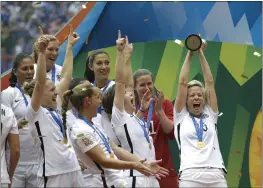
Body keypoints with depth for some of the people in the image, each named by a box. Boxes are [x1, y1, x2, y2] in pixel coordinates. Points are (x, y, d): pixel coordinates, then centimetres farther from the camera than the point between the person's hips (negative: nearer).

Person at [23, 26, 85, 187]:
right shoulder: (35, 112, -4)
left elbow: (67, 77, 18)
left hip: (73, 169, 7)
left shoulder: (56, 109, 14)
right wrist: (41, 52, -24)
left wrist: (70, 47, 20)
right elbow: (40, 82, -18)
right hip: (53, 174, -7)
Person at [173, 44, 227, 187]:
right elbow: (182, 83, 11)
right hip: (190, 176, -2)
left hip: (216, 175, 2)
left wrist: (200, 53, 18)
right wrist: (190, 54, 15)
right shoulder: (181, 116, 15)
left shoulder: (210, 115, 19)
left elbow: (210, 81, 17)